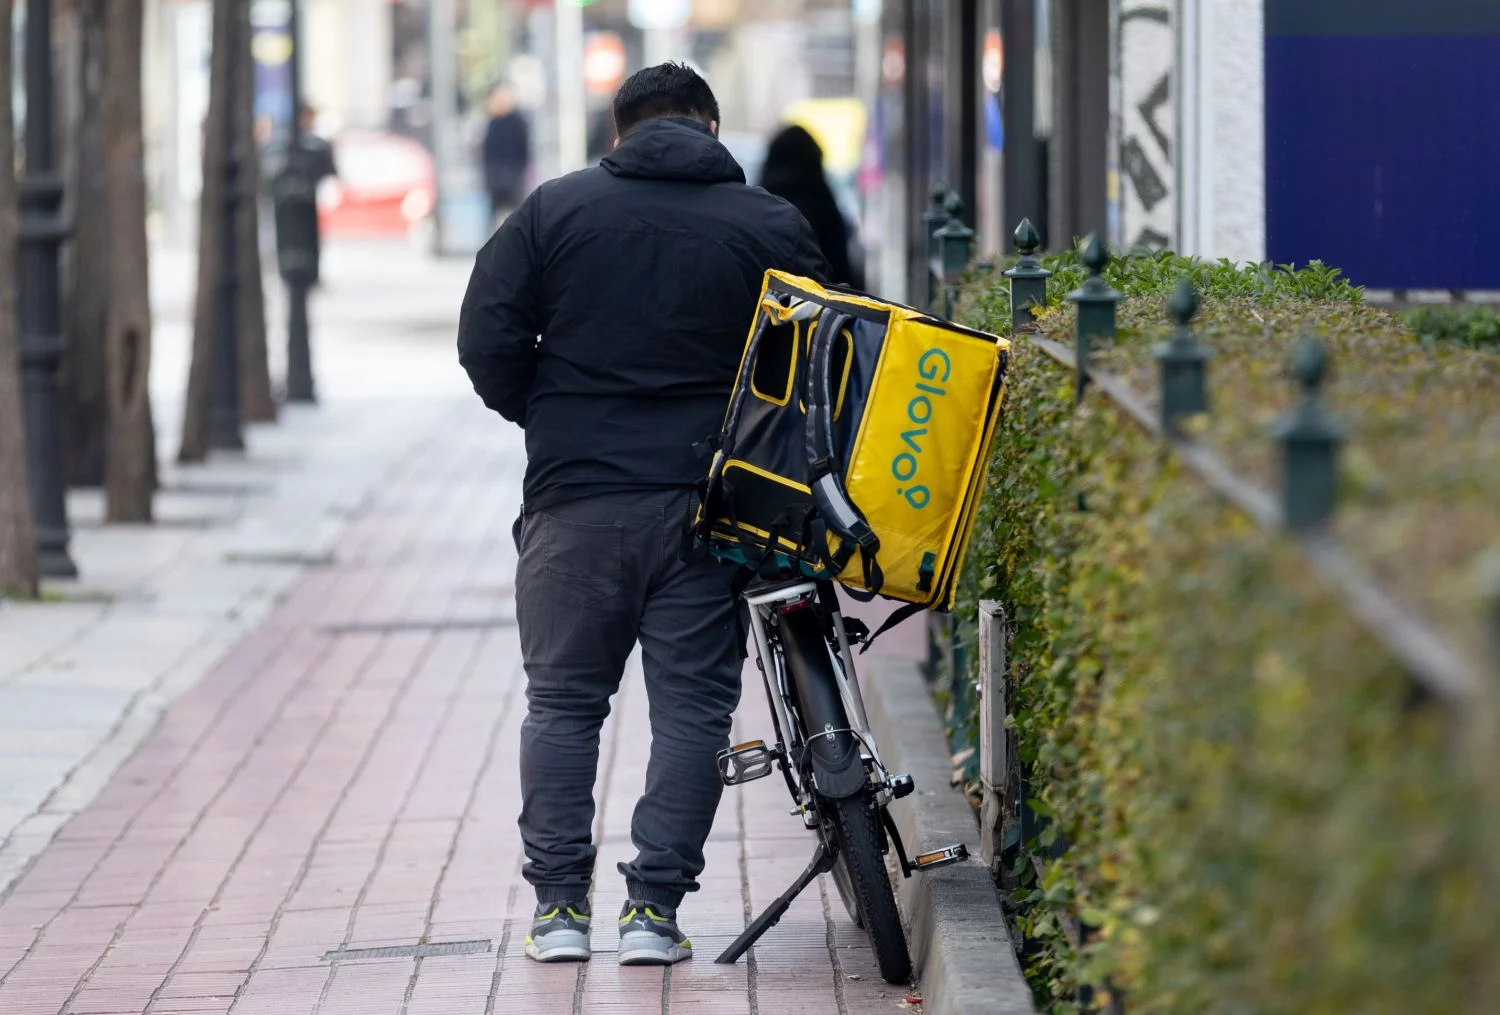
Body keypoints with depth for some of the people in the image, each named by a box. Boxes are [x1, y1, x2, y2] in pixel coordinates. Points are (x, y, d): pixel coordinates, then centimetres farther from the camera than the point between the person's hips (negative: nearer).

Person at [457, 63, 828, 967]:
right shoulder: (773, 226, 3)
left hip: (575, 496, 0)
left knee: (563, 703, 10)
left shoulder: (555, 210, 4)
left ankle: (560, 906, 7)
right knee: (693, 706, 5)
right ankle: (654, 909, 2)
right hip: (707, 503, 0)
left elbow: (489, 339, 0)